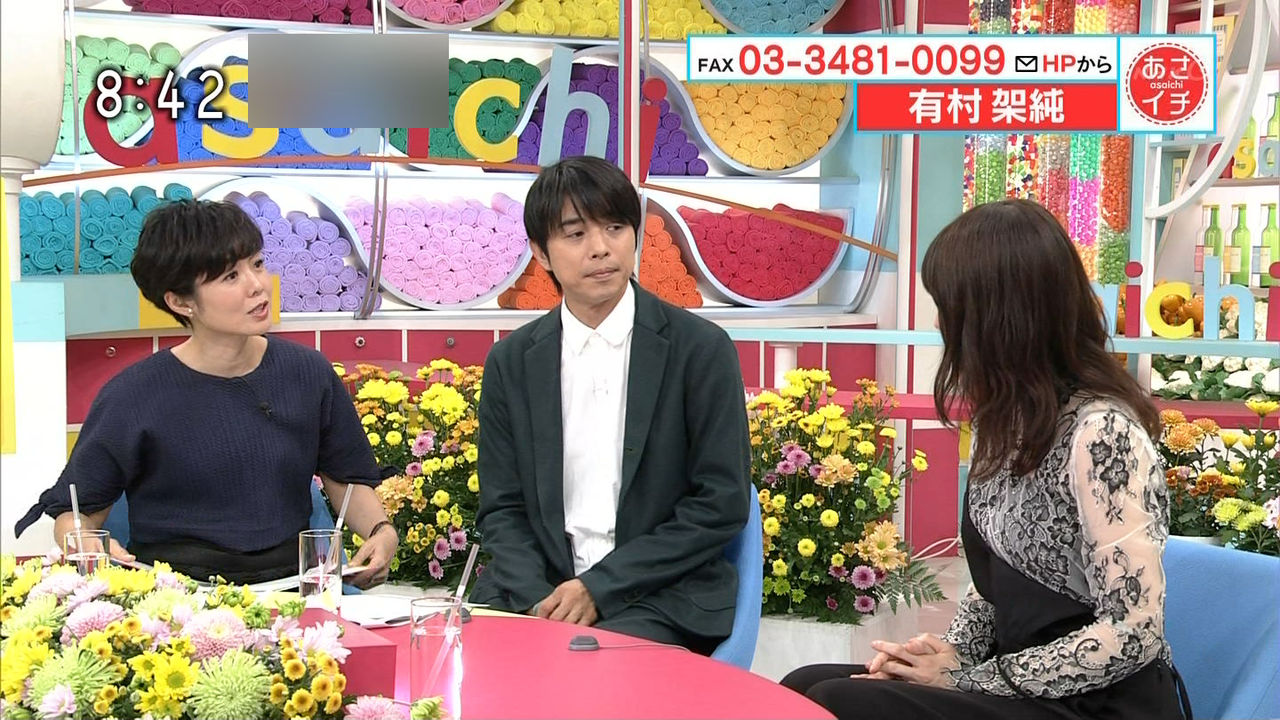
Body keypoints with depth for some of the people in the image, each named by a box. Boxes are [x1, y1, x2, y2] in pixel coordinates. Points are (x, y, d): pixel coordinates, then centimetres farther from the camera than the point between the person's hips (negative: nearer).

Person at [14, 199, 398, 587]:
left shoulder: (308, 372, 7)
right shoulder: (132, 397, -3)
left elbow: (347, 479, 21)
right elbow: (74, 510, 7)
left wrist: (381, 530, 2)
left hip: (290, 582, 3)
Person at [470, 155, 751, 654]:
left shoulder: (701, 349, -3)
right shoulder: (511, 363, 7)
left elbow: (721, 503, -5)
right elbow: (502, 508, 8)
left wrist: (599, 587, -11)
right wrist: (538, 598, -12)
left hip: (661, 598, -3)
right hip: (537, 591, 3)